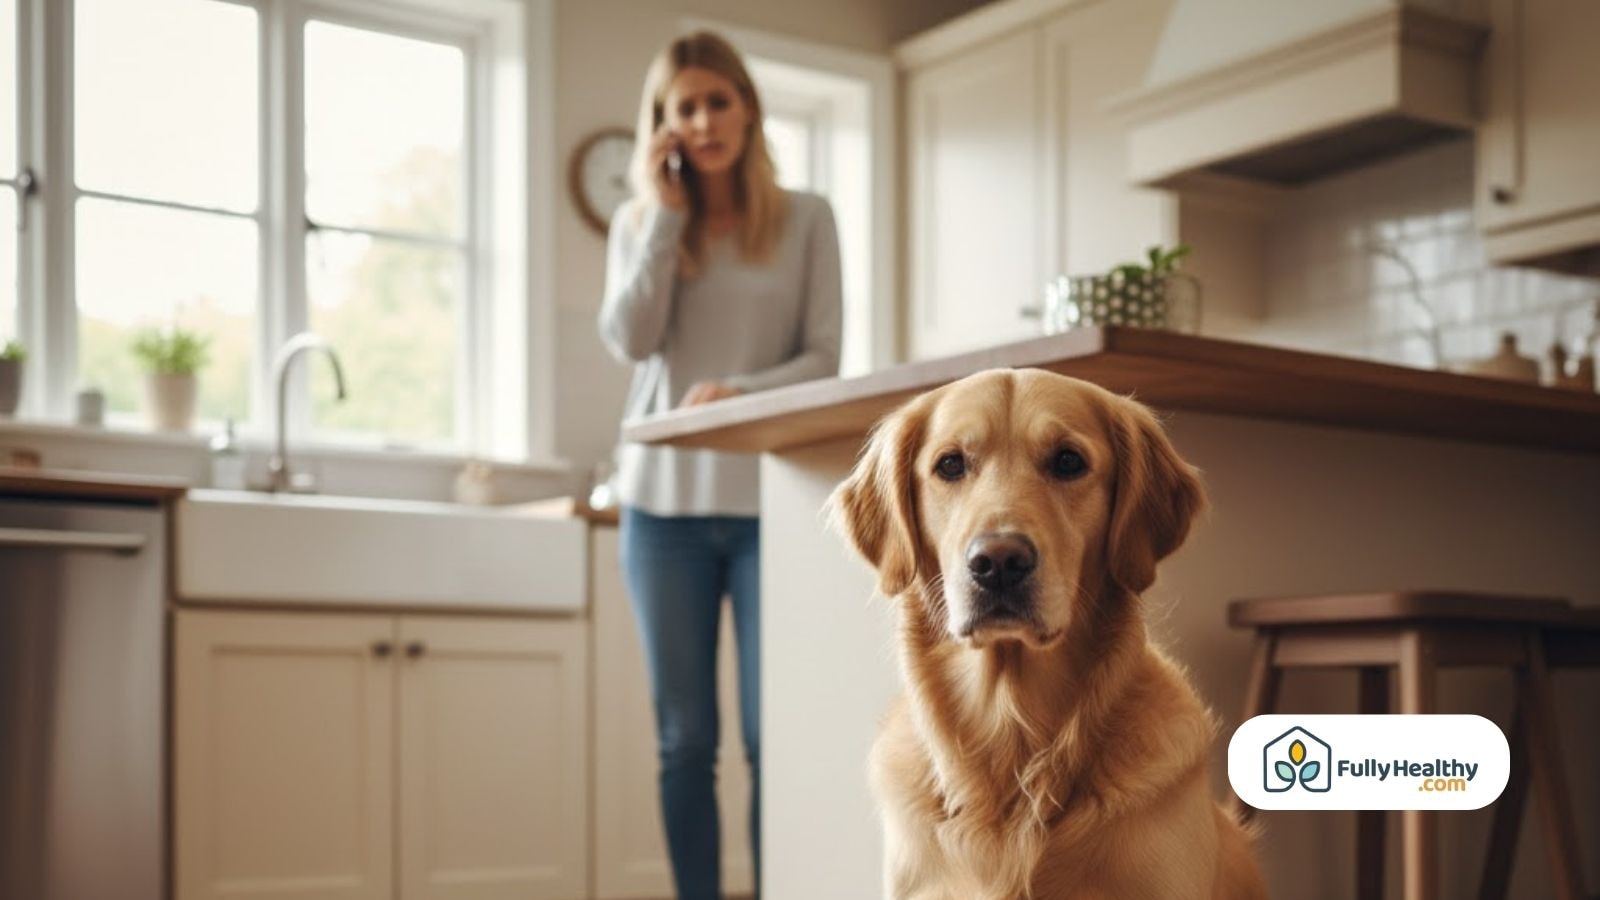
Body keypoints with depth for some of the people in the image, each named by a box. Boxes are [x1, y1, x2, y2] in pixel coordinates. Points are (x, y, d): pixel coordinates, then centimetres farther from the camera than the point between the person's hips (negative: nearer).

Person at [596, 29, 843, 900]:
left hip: (771, 502, -2)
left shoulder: (804, 218, 5)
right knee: (684, 739, 5)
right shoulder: (640, 221, 11)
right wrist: (666, 213, -6)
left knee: (774, 735, -4)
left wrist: (740, 392, -18)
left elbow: (824, 356, -1)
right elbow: (632, 341, -5)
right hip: (664, 502, 2)